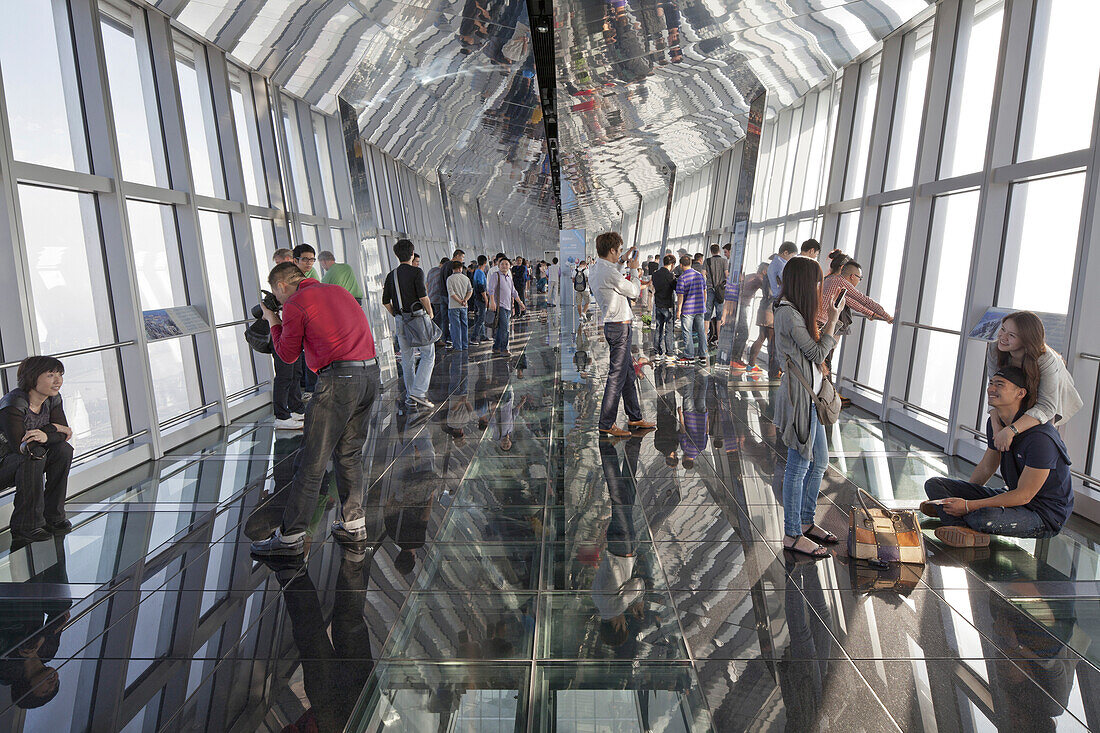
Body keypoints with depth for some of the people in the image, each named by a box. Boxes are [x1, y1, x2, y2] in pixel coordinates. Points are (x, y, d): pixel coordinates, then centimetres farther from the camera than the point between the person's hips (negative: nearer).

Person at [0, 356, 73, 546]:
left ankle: (52, 517, -6)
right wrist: (53, 429, -23)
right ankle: (26, 527, -25)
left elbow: (65, 433, -9)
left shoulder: (53, 399, -3)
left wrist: (46, 435, -30)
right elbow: (20, 446, -34)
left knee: (63, 450, -16)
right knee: (35, 454, -33)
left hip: (22, 463, 7)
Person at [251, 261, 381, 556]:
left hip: (339, 379, -7)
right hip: (371, 374, 8)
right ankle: (353, 524, 24)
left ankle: (291, 537, 8)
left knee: (312, 462, 0)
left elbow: (288, 354, 6)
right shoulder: (337, 291, 20)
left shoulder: (295, 304, 0)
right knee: (349, 453, 18)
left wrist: (273, 322, 21)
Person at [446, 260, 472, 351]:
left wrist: (460, 301, -8)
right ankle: (465, 346, 17)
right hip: (464, 306, 4)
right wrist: (465, 300, -5)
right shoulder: (466, 278, 6)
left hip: (454, 306, -4)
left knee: (455, 326, -1)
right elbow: (470, 291, 1)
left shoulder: (450, 279, -7)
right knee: (464, 325, 12)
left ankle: (458, 347, -2)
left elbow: (451, 293, -14)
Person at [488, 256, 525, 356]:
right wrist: (492, 302, -22)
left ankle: (496, 349, 16)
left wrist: (520, 303, 27)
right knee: (504, 327, -14)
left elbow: (514, 292, 28)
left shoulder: (509, 277, 21)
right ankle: (504, 349, -12)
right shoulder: (495, 275, -1)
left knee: (501, 329, 9)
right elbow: (491, 289, -11)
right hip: (499, 306, -7)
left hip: (508, 306, 7)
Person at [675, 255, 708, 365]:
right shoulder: (700, 275, 6)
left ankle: (689, 356, 8)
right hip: (700, 308, 5)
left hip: (687, 309, -5)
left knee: (687, 333, 3)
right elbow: (704, 292, 12)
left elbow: (680, 296, -14)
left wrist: (679, 310, -8)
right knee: (701, 331, 10)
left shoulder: (682, 278, -12)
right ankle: (703, 356, 15)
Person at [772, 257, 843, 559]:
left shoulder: (796, 312, 14)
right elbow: (817, 353, -14)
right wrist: (832, 321, -4)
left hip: (810, 395, 10)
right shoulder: (788, 314, -17)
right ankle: (793, 535, 9)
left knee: (819, 462, 17)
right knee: (799, 466, -2)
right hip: (799, 396, -10)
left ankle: (806, 521, 31)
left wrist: (829, 322, 11)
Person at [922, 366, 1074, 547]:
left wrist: (968, 505, -25)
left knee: (985, 517, -40)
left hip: (1045, 515, -8)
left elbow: (1024, 496, -24)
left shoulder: (1041, 437, -27)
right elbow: (986, 467, 14)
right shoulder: (994, 422, -1)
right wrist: (960, 497, 7)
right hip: (1011, 495, 8)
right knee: (934, 484, -5)